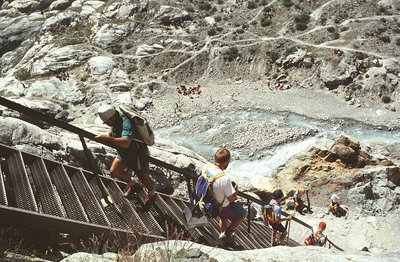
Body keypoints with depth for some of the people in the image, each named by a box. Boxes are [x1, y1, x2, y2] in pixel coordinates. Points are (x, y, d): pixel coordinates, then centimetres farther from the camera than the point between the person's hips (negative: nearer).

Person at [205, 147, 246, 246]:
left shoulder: (206, 167, -19)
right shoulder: (225, 179, -40)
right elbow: (231, 198, -26)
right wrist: (235, 189, -7)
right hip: (224, 207, -6)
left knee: (223, 217, 37)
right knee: (242, 214, 24)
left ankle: (224, 236, 58)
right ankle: (227, 232, 29)